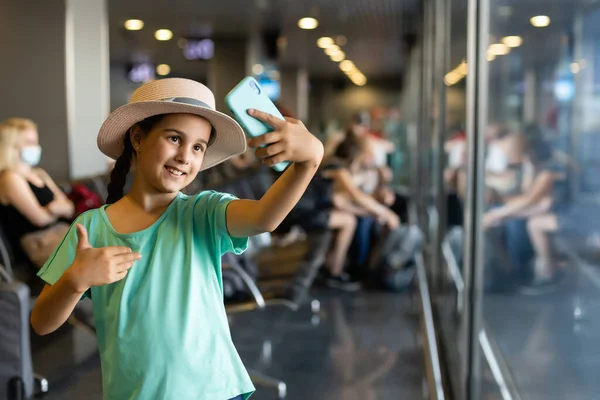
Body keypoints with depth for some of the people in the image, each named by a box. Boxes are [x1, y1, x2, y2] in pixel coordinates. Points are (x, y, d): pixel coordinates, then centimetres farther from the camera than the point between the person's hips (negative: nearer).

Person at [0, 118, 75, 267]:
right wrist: (60, 208, 5)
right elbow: (40, 217, -13)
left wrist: (57, 207, -10)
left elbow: (70, 208, 13)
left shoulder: (40, 174, 19)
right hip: (41, 243, -9)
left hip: (62, 231, 9)